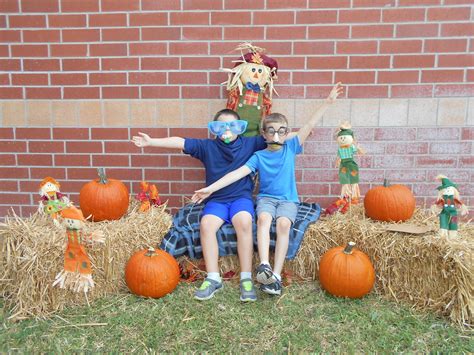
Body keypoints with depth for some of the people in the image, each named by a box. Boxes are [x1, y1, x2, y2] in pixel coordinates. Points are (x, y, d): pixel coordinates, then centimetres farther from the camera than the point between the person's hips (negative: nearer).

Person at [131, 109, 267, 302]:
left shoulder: (249, 144, 6)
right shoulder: (207, 146, 7)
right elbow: (180, 142, 2)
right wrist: (151, 142, -1)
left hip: (241, 197, -1)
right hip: (216, 199, 2)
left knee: (244, 223, -33)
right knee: (206, 224, -28)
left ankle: (246, 278, -25)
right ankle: (213, 278, -17)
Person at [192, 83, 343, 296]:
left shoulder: (290, 147, 5)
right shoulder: (259, 156, 1)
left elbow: (310, 125, 0)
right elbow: (237, 173, -7)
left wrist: (328, 102, -5)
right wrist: (210, 188, -17)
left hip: (288, 199, 0)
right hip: (266, 197, 0)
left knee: (283, 223, -30)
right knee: (263, 218, -34)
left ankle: (276, 275, -29)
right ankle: (264, 265, -38)